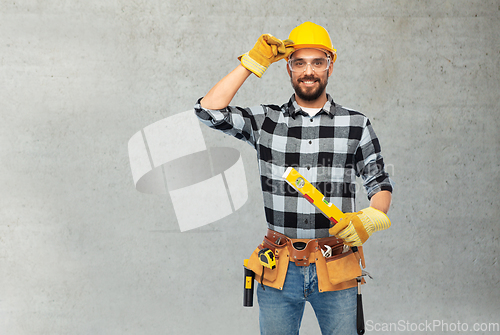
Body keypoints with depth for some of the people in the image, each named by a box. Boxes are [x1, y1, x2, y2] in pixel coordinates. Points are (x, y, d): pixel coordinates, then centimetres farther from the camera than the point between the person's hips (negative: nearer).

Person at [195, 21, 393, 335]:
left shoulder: (357, 124, 5)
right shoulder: (265, 120, 4)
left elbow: (380, 183, 7)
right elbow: (209, 110, -7)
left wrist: (371, 217, -15)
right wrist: (253, 62, -5)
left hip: (336, 269, 0)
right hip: (280, 270, 0)